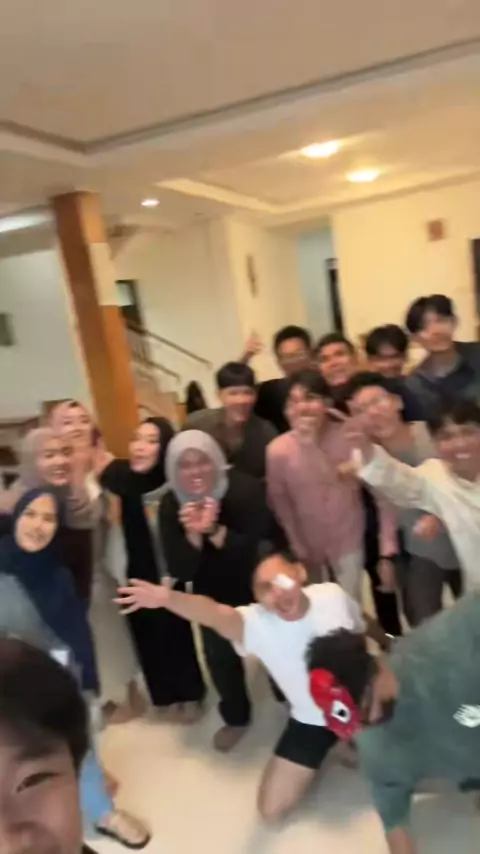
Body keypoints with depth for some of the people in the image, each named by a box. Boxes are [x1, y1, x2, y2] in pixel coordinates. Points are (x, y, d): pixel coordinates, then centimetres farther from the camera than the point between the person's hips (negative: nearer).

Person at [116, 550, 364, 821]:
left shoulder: (333, 595, -23)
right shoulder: (256, 624, -32)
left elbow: (362, 629, 0)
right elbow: (214, 615, -54)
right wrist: (168, 597, -73)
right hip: (311, 722, 0)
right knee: (272, 810, 0)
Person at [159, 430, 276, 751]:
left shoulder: (245, 489, -27)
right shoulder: (171, 505, -19)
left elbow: (255, 547, -31)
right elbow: (179, 571, -21)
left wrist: (214, 531, -44)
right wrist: (192, 535, -39)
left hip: (257, 587, -2)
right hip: (213, 596, 3)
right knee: (220, 657, 15)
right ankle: (236, 719, 43)